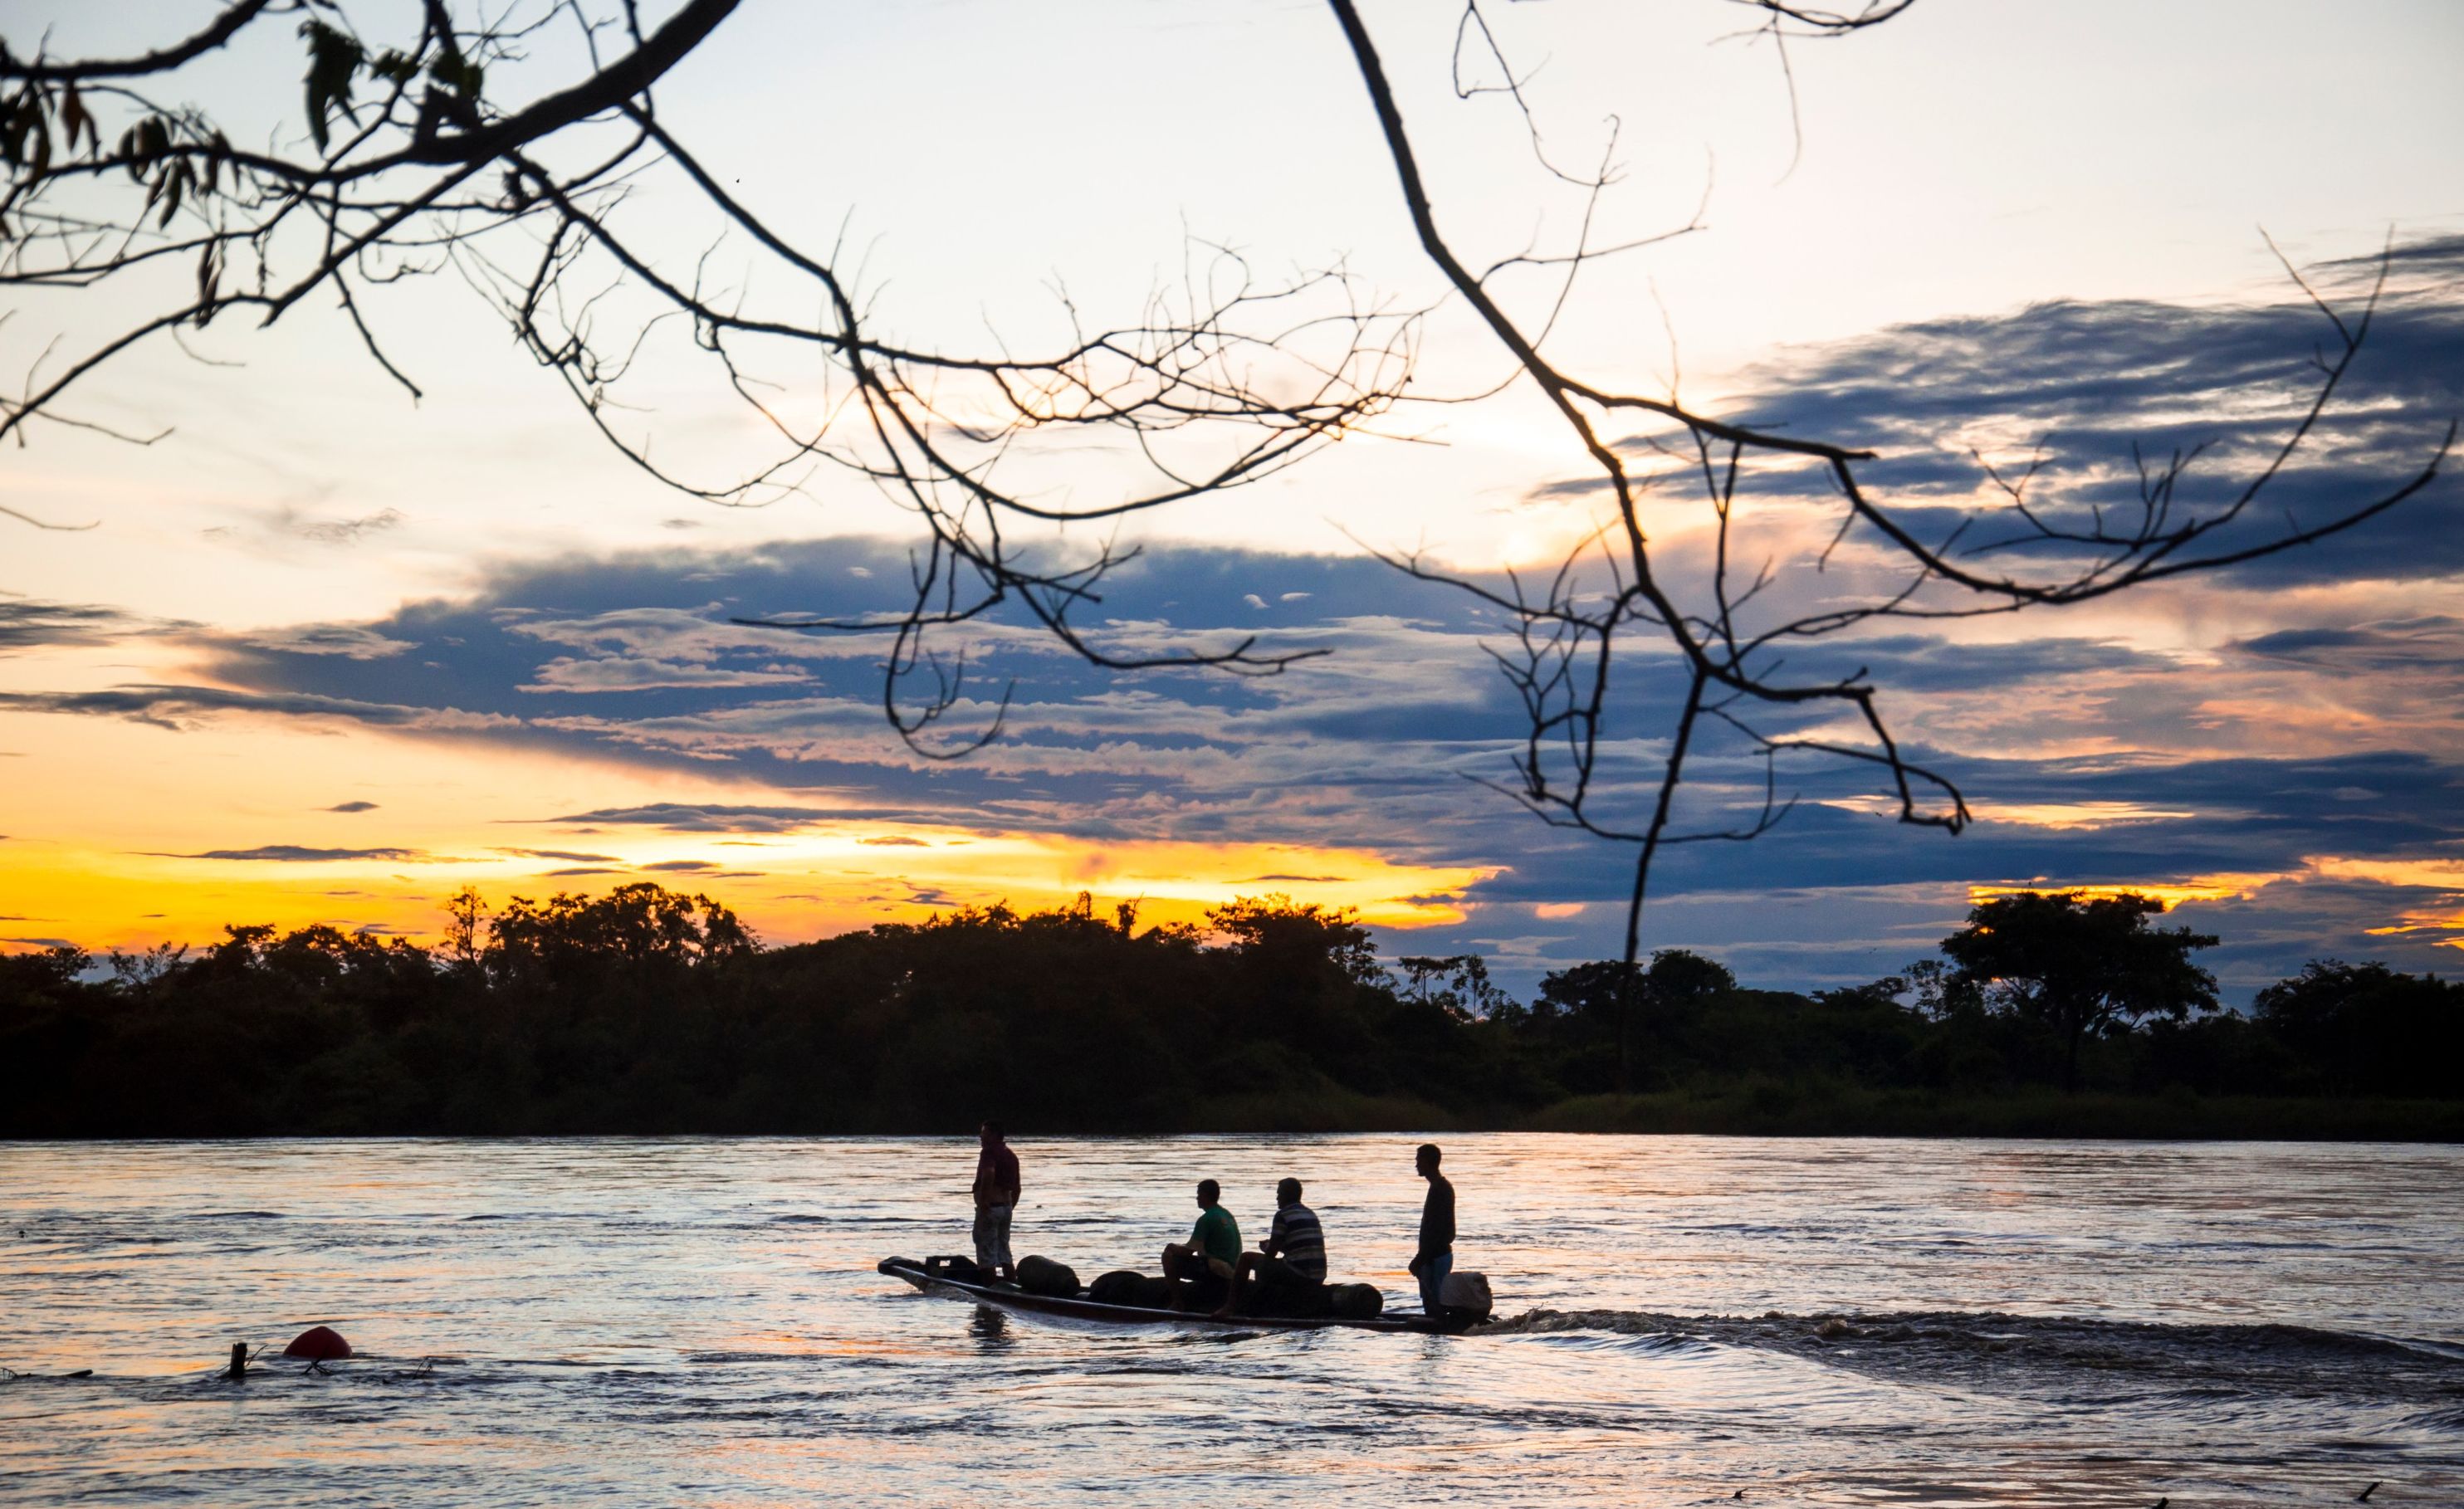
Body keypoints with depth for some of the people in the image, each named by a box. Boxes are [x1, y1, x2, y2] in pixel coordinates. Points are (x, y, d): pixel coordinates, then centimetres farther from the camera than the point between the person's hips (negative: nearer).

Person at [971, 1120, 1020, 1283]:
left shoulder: (989, 1152, -11)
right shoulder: (1011, 1155, 17)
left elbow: (989, 1174, -30)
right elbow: (1016, 1188, 20)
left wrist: (983, 1202, -26)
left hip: (989, 1208, -9)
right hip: (1006, 1207, 9)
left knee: (987, 1256, -4)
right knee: (1004, 1253, 15)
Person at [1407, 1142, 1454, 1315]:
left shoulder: (1440, 1188, -17)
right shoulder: (1441, 1186, 15)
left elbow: (1435, 1229, -22)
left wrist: (1420, 1259, -21)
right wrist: (1421, 1258, 20)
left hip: (1436, 1258, -10)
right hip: (1435, 1255, 10)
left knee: (1435, 1307, -10)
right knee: (1432, 1306, 12)